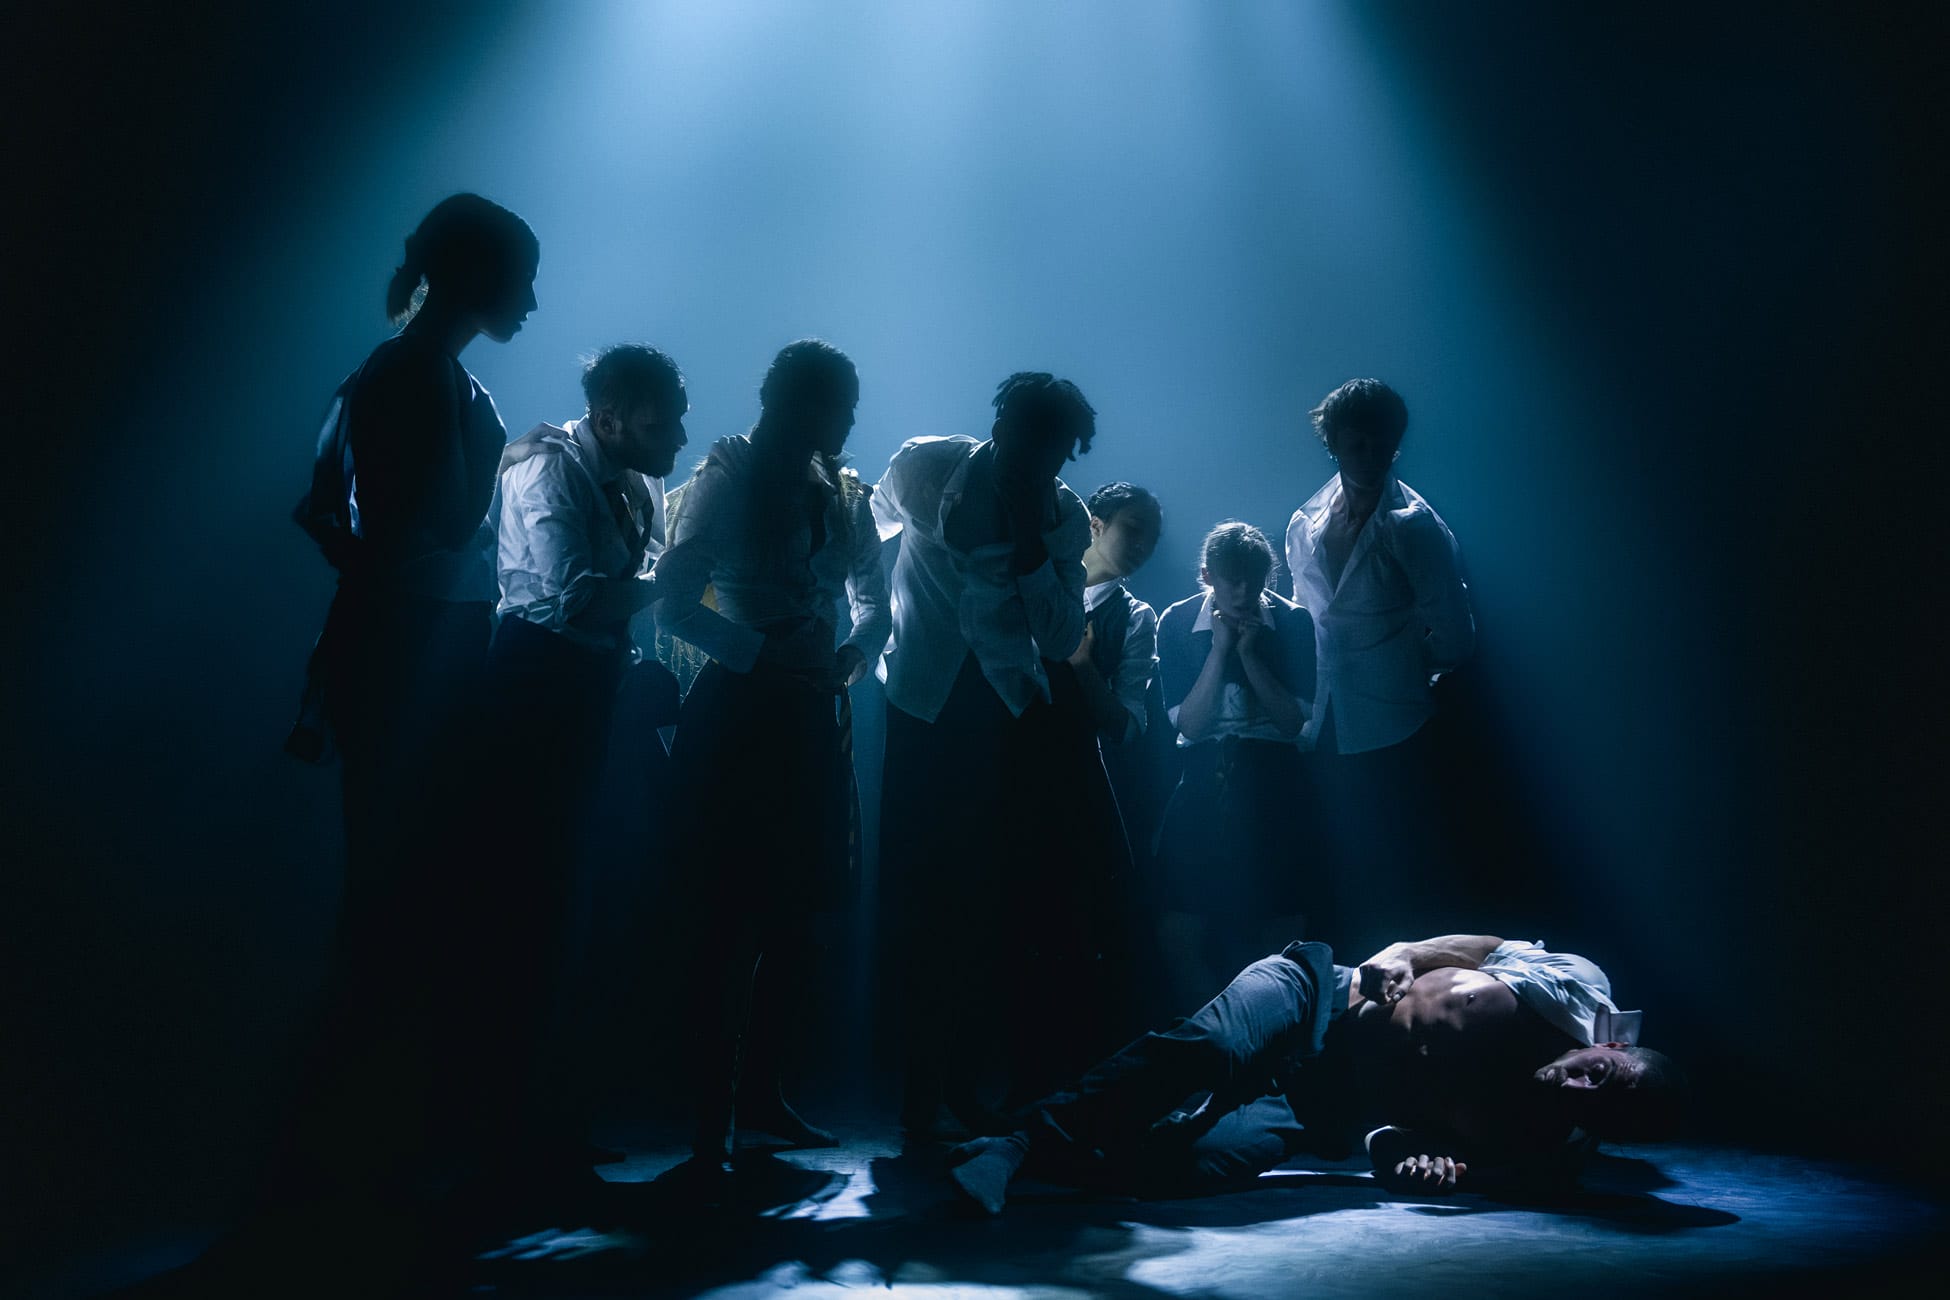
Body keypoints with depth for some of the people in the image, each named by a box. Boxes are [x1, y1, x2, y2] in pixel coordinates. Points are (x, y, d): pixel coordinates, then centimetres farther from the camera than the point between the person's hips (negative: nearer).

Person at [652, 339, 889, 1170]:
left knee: (793, 921, 9)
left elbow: (873, 597, 18)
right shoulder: (725, 479, -2)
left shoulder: (843, 494, 12)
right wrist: (763, 653, -16)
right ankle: (711, 1125, 2)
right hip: (738, 712, -5)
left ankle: (762, 1094, 23)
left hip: (812, 718, 5)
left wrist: (857, 652, -2)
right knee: (727, 925, -5)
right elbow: (674, 601, -9)